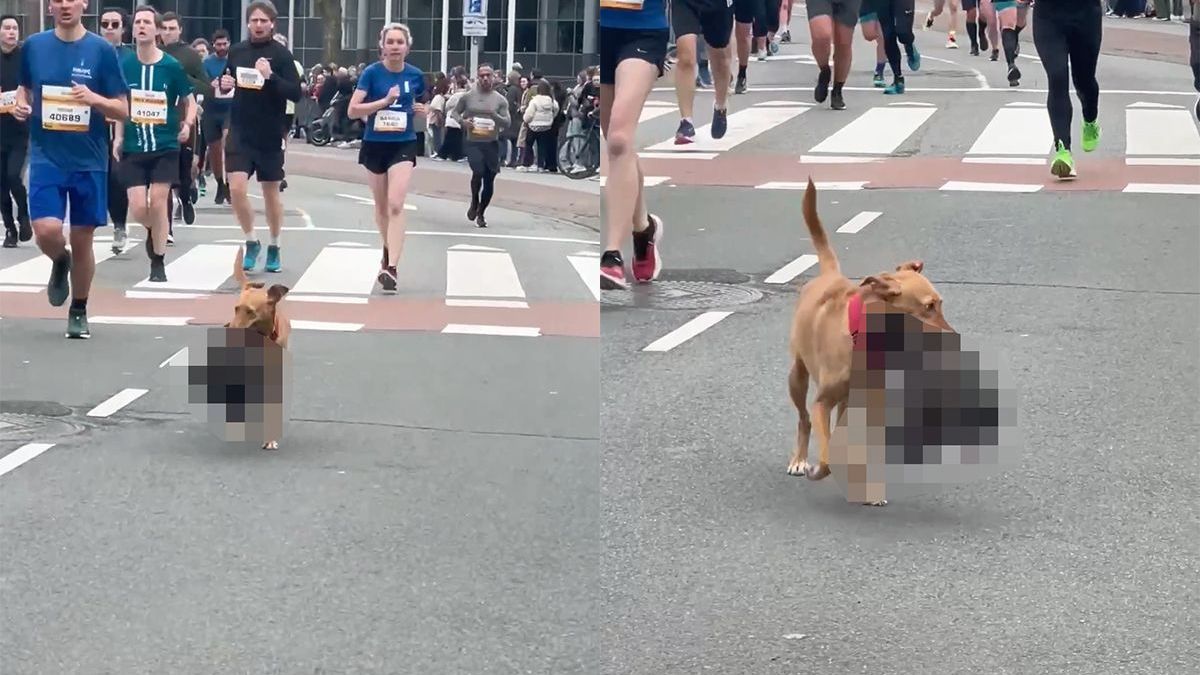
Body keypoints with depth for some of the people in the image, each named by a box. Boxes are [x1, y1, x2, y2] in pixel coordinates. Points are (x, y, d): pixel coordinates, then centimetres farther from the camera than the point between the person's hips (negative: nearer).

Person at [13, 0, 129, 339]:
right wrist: (21, 105, -2)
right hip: (46, 156, 1)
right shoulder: (33, 46, 2)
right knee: (46, 230, -16)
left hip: (89, 159, -1)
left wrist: (94, 99, -21)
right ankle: (60, 262, 21)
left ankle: (79, 312, 25)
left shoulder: (102, 50, -4)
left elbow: (123, 110, -2)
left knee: (82, 239, 6)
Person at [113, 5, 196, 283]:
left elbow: (189, 101, 5)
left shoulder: (172, 66, -6)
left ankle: (158, 264, 12)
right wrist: (119, 137, 5)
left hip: (165, 146, -1)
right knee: (138, 208, -6)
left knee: (158, 204, -5)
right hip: (133, 147, 1)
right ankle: (153, 232, 31)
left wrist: (187, 125, -13)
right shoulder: (123, 65, -1)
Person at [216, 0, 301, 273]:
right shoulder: (237, 51, 4)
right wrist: (224, 84, -6)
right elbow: (225, 84, 17)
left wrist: (270, 76, -26)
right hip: (239, 132, 2)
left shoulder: (281, 54, -6)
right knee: (236, 188, -12)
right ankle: (251, 242, 8)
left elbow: (296, 94, -12)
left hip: (270, 136, -2)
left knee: (271, 191, 10)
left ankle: (274, 248, 26)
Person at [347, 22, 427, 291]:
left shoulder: (416, 75, -1)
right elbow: (353, 110, -15)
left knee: (396, 206, -14)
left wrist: (421, 110, -4)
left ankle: (391, 267, -20)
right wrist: (385, 101, -24)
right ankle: (389, 250, 39)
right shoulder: (372, 73, -8)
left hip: (403, 145, 0)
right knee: (381, 206, 15)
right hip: (374, 145, 0)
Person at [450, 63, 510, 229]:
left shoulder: (500, 100, 3)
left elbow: (507, 123, -1)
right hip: (472, 142, -2)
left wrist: (495, 116, -21)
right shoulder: (468, 96, 3)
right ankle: (474, 202, 5)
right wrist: (462, 121, -8)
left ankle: (481, 213, 21)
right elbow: (454, 111, 13)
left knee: (489, 179, 3)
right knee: (478, 171, -22)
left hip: (491, 143, 2)